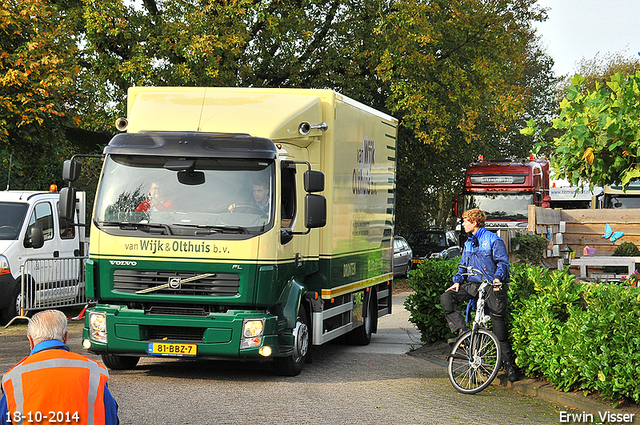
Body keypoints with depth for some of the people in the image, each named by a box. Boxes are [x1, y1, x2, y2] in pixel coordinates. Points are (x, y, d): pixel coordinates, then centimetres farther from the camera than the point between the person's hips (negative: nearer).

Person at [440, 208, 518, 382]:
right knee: (447, 298, -18)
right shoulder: (468, 243, 17)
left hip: (492, 286, -6)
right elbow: (463, 265, 21)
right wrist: (457, 281, 2)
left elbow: (503, 262, -9)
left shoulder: (493, 240, -4)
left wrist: (498, 278, -28)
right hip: (473, 284, 6)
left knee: (499, 324, -6)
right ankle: (462, 332, -19)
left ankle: (508, 363, 3)